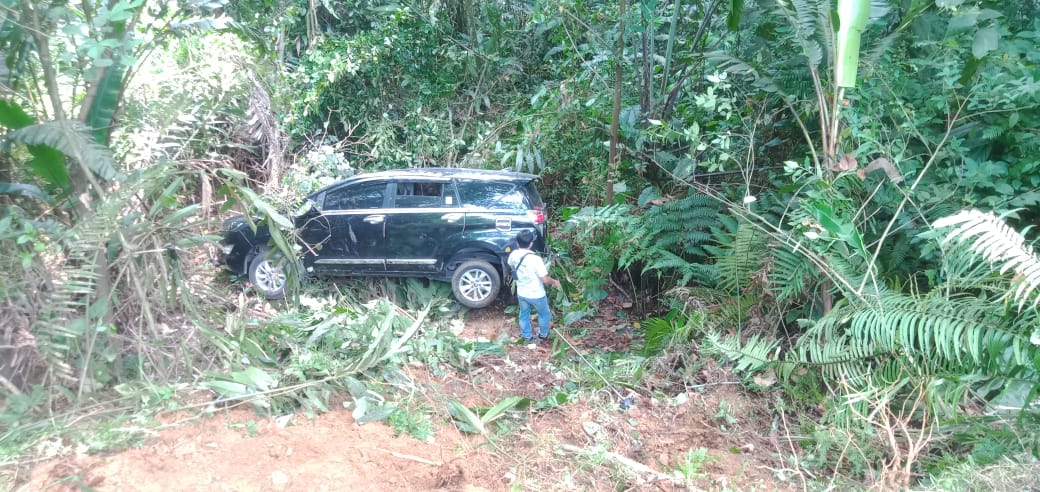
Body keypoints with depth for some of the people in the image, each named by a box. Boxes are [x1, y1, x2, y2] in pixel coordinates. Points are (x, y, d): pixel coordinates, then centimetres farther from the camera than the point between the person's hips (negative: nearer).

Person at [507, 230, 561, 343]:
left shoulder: (513, 255, -13)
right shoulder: (535, 259, -31)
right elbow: (545, 280, -26)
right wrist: (555, 282, -5)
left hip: (521, 294, 5)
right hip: (536, 295, -5)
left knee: (524, 315, 26)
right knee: (544, 314, 23)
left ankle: (527, 337, 41)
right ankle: (542, 335, 42)